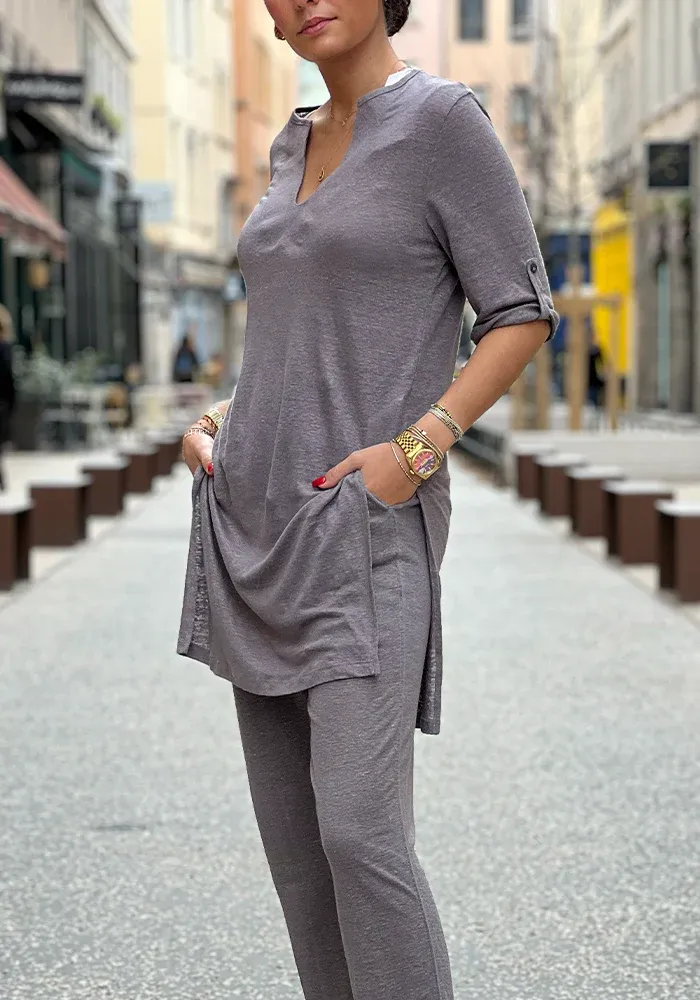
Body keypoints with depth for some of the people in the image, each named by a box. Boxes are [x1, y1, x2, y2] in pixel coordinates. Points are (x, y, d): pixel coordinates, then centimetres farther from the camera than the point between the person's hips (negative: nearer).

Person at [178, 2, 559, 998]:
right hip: (255, 522, 8)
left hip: (363, 526, -8)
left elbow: (523, 314, -9)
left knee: (358, 832, -14)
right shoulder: (296, 144, 15)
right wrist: (216, 424, 9)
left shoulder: (445, 119, -7)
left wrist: (415, 447, -19)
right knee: (291, 828, 8)